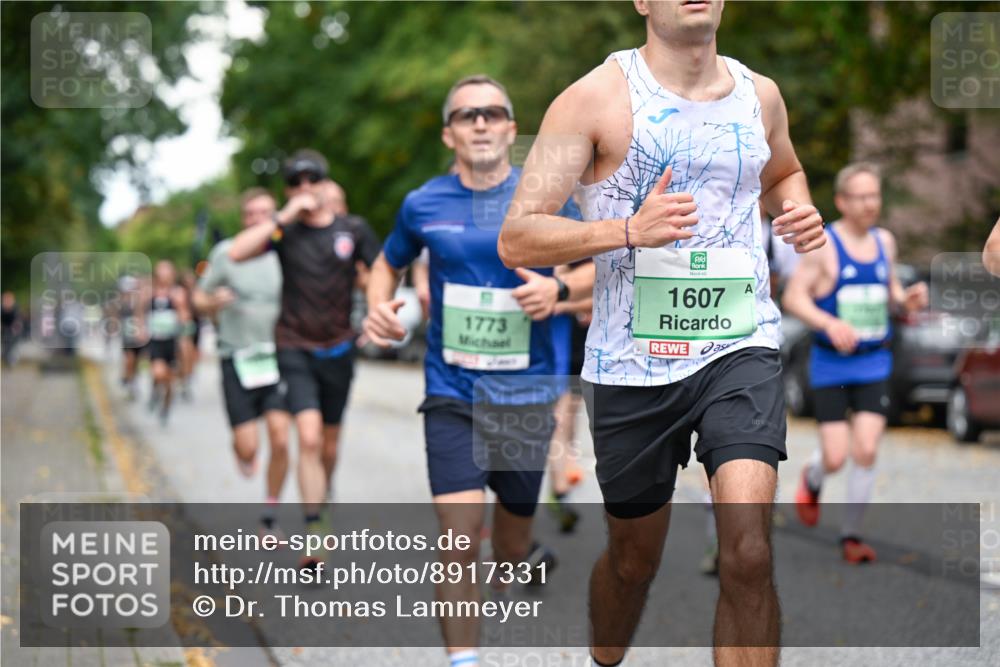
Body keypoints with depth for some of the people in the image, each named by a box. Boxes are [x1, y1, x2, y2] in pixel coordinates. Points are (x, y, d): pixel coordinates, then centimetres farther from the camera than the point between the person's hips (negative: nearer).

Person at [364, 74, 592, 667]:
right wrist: (379, 306, -2)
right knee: (458, 538, -13)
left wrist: (559, 289, -17)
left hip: (525, 393, 1)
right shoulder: (423, 204, 0)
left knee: (514, 524, 16)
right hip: (451, 394, 0)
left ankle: (521, 562, 53)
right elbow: (389, 263, 19)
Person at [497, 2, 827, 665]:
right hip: (632, 361, -2)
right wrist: (629, 229, -28)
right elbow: (516, 239, -13)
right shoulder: (596, 99, -8)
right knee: (634, 557, 15)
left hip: (740, 348, 2)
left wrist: (800, 211, 6)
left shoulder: (760, 94, 6)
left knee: (749, 552, -18)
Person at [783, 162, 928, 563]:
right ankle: (812, 480, 31)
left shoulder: (884, 241, 7)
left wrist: (907, 299, -3)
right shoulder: (823, 244, -10)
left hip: (874, 364, 4)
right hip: (831, 365, -3)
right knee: (835, 458, -6)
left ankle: (851, 535, 6)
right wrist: (830, 323, -29)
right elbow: (793, 297, -13)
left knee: (866, 451, -9)